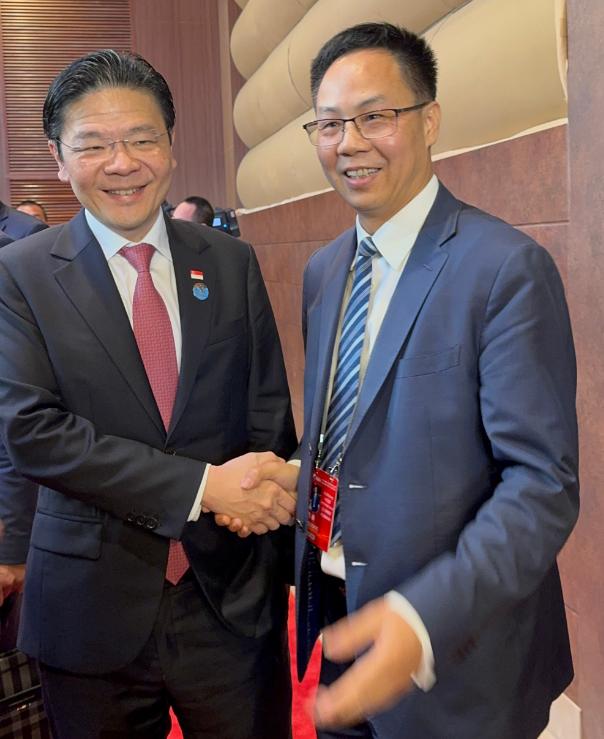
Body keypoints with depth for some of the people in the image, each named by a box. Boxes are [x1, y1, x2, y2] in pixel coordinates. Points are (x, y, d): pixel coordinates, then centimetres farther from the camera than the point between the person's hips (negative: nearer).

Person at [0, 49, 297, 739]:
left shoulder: (231, 262, 3)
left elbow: (269, 409, 7)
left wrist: (268, 503, -6)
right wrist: (200, 487, -20)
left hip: (234, 599, 2)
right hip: (95, 608, -1)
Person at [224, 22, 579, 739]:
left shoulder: (507, 267, -18)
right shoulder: (322, 271, 6)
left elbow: (542, 485, -22)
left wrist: (425, 621, -32)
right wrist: (295, 472, -1)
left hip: (453, 652, -6)